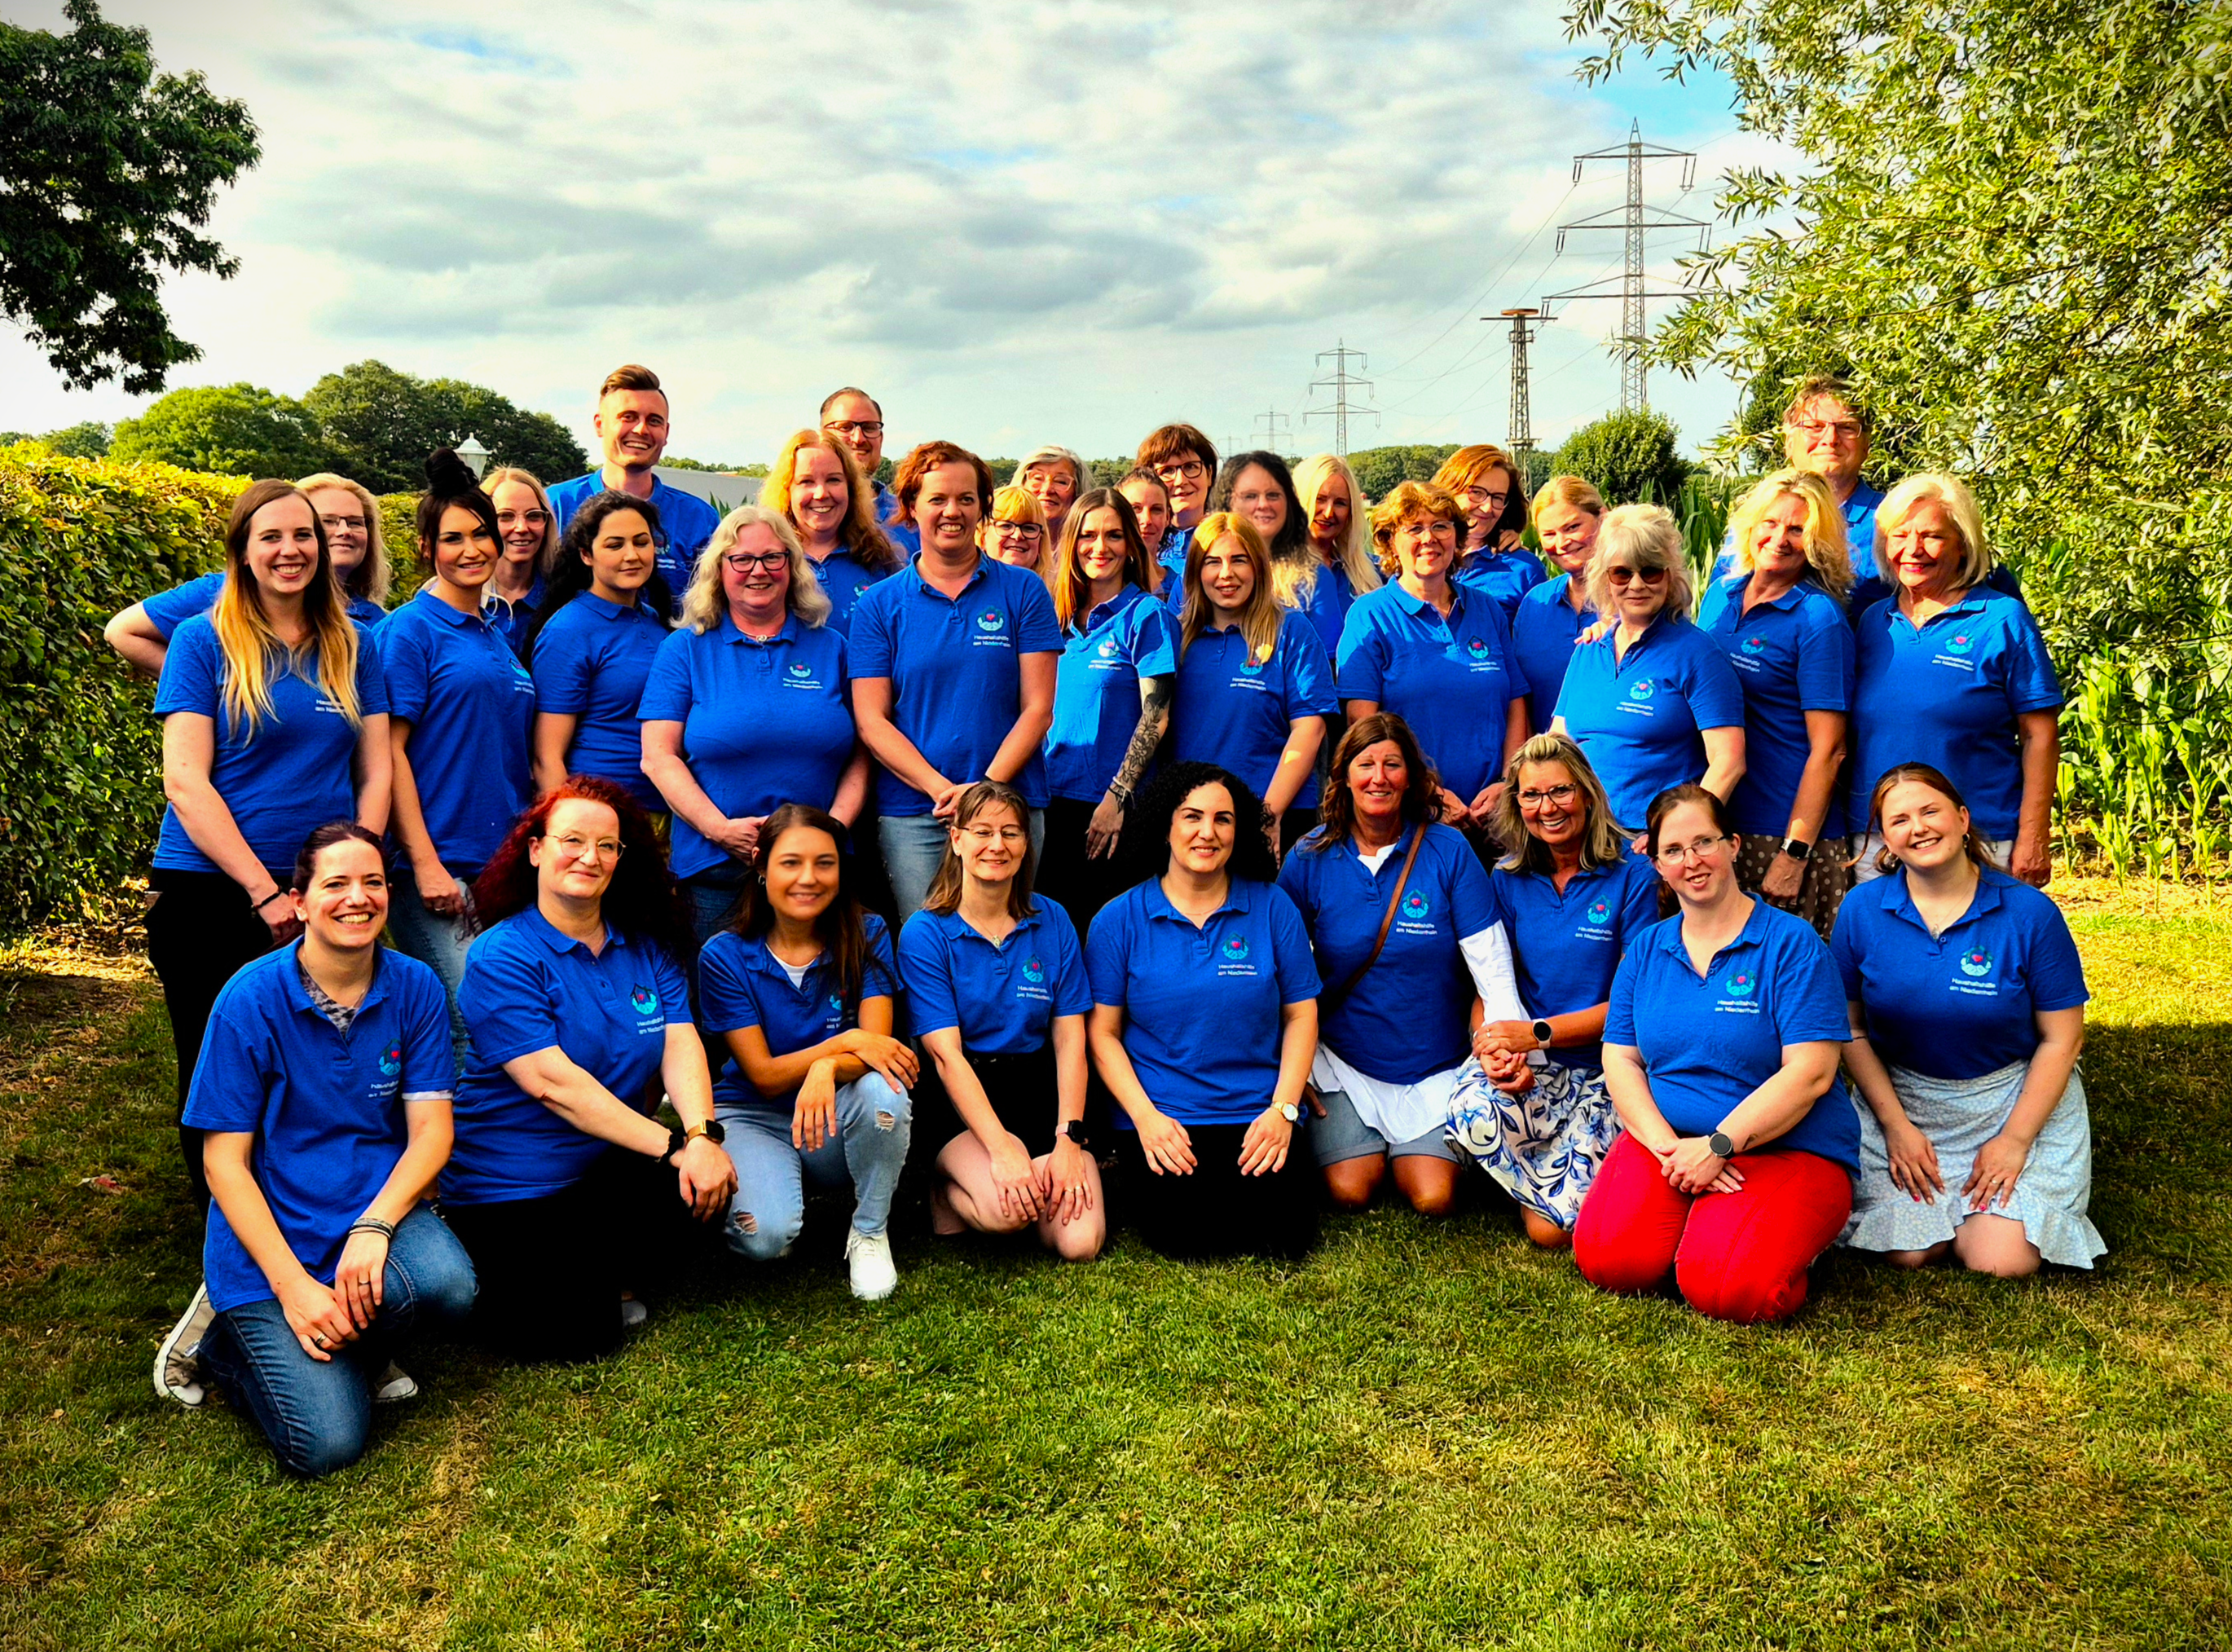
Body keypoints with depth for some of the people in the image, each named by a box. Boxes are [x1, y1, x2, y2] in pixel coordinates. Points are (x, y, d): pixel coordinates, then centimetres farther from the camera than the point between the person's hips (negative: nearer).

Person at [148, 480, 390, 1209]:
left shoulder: (354, 645, 8)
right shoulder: (205, 641, -3)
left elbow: (375, 772, 6)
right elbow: (185, 780, -9)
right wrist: (265, 893, -16)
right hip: (210, 895, -2)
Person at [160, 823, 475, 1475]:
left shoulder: (416, 989, -2)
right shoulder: (251, 999, -11)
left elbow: (431, 1131, -4)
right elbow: (225, 1160, -9)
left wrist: (373, 1227, -22)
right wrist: (291, 1283, -18)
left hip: (380, 1206, 3)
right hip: (271, 1231, -3)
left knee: (448, 1284, -32)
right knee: (326, 1444, -16)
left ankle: (356, 1351, 3)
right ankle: (225, 1337, 14)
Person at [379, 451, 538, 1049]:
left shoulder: (498, 637, 16)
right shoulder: (411, 628, -4)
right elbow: (389, 751, -9)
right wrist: (425, 862, -15)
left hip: (506, 867, 7)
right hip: (439, 869, -7)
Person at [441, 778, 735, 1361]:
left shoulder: (646, 945, 4)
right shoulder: (501, 956, -14)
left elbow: (680, 1044, -8)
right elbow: (551, 1082, -22)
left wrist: (702, 1136, -28)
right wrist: (671, 1145, -27)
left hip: (608, 1169, 5)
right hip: (513, 1188, -5)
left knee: (708, 1187, -24)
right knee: (574, 1339, -15)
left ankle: (607, 1283, 7)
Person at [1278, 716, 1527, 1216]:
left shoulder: (1448, 851, -7)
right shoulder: (1310, 857, -3)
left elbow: (1492, 964, -9)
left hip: (1434, 1066, 0)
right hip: (1342, 1059, 1)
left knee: (1433, 1198, -13)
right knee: (1350, 1192, -14)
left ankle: (1408, 1151, 20)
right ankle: (1353, 1142, 20)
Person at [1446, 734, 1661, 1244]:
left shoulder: (1631, 876, -4)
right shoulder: (1507, 881, 8)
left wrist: (1535, 1033, -15)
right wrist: (1492, 1046, -15)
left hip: (1605, 1068, -3)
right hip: (1533, 1069, 3)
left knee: (1554, 1231, -22)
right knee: (1470, 1108, -33)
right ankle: (1563, 1196, -4)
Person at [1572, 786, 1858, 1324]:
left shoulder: (1791, 944, -4)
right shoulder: (1645, 950, 11)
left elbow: (1810, 1073, -12)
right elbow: (1620, 1061, 6)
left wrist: (1717, 1146, -18)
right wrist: (1669, 1147, -12)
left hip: (1787, 1147, -4)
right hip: (1667, 1137, 4)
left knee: (1726, 1289, -26)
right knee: (1608, 1258, -22)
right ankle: (1700, 1217, 8)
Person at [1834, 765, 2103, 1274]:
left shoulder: (2029, 913, -12)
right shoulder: (1861, 910, -7)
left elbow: (2062, 1039, -7)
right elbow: (1851, 1028, -2)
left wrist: (2014, 1140, -11)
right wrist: (1895, 1124, -8)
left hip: (2015, 1097, -1)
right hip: (1903, 1096, 1)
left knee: (2002, 1261, -14)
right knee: (1907, 1255, -12)